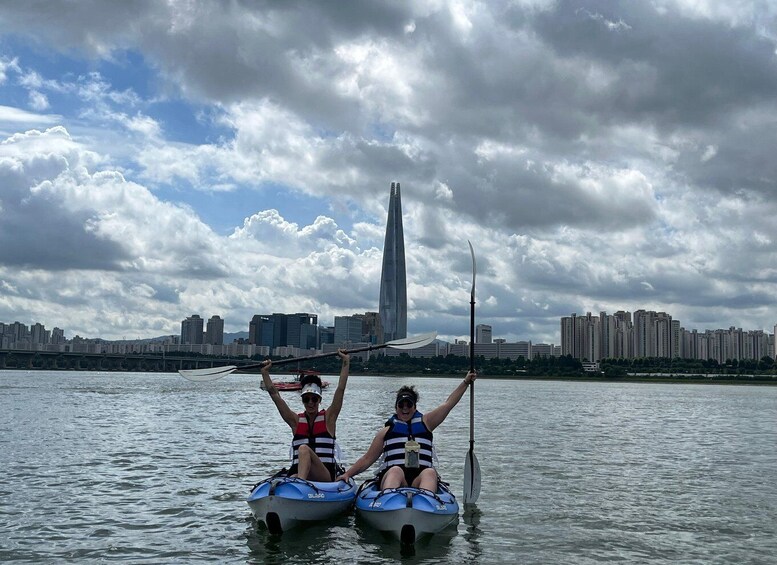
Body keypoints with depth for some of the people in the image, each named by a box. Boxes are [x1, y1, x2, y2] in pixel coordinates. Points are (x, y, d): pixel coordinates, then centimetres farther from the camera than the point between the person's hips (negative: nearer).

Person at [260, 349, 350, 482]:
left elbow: (340, 389, 3)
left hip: (326, 475, -3)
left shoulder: (328, 418, 10)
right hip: (297, 473, 3)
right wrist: (265, 372, 10)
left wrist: (346, 362, 0)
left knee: (304, 449, -33)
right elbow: (275, 395, 12)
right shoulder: (296, 421, 15)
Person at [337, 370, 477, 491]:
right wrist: (347, 474, 9)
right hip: (391, 476, -1)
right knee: (396, 470, -35)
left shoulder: (425, 423, 24)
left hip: (420, 478, 1)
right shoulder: (387, 431, 22)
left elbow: (448, 404, 20)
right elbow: (367, 459, 22)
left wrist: (465, 382, 14)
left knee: (430, 472, -33)